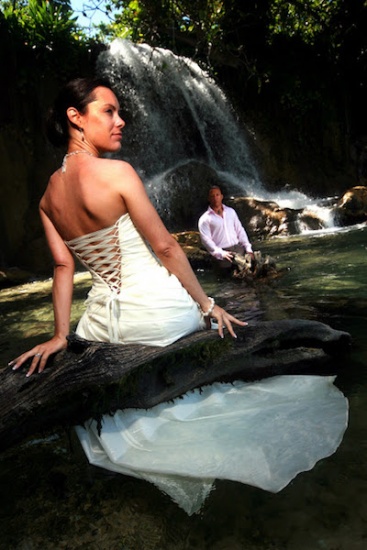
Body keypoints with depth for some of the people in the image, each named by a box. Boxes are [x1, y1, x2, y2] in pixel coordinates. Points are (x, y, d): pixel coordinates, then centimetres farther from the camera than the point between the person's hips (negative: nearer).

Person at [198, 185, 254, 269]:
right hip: (222, 252, -4)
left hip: (238, 248, 4)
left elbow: (240, 231, 15)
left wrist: (248, 248, 5)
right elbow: (206, 239, -8)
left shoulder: (231, 211, 14)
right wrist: (220, 253, -20)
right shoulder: (205, 219, 0)